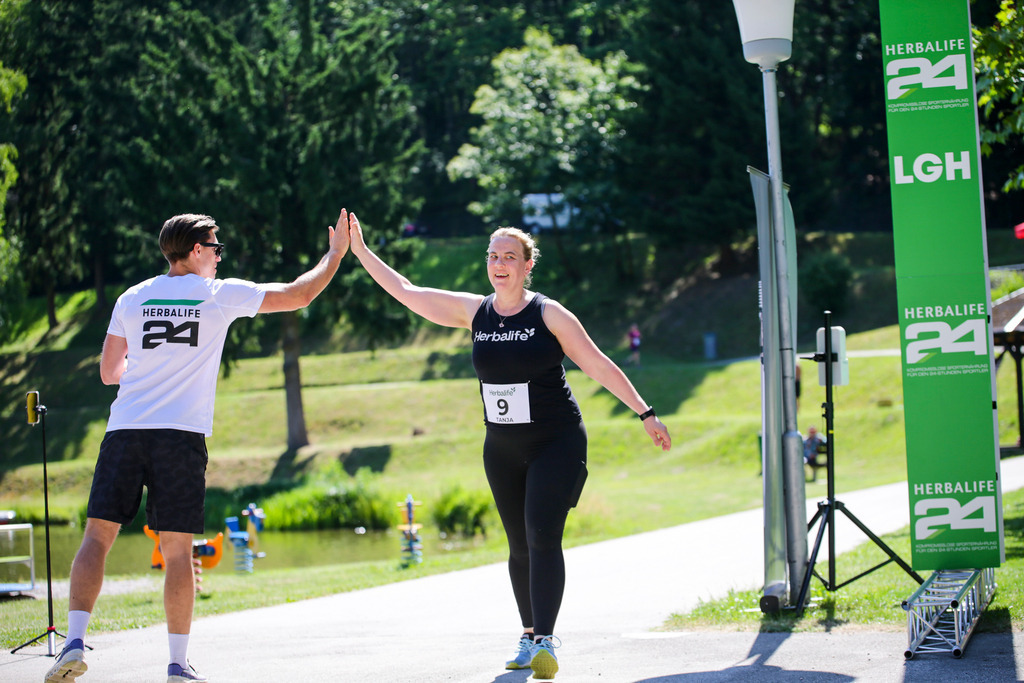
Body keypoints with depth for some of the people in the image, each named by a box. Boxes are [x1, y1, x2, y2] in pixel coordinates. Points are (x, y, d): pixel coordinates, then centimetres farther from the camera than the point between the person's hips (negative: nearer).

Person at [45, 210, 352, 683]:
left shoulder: (132, 299, 11)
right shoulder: (223, 295, 5)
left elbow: (108, 372, 17)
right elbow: (300, 295, 10)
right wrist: (336, 253, 24)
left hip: (125, 430, 2)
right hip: (181, 433, -2)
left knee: (97, 536, 3)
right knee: (177, 550, 1)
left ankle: (75, 641, -12)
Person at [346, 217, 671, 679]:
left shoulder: (548, 314, -8)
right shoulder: (474, 312, 3)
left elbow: (598, 365, -5)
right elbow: (406, 292, 9)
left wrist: (645, 414, -5)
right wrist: (361, 252, 7)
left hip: (556, 445, -4)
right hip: (502, 450, 5)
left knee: (543, 537, -17)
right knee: (520, 547, 9)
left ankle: (545, 641, -21)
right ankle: (528, 636, 22)